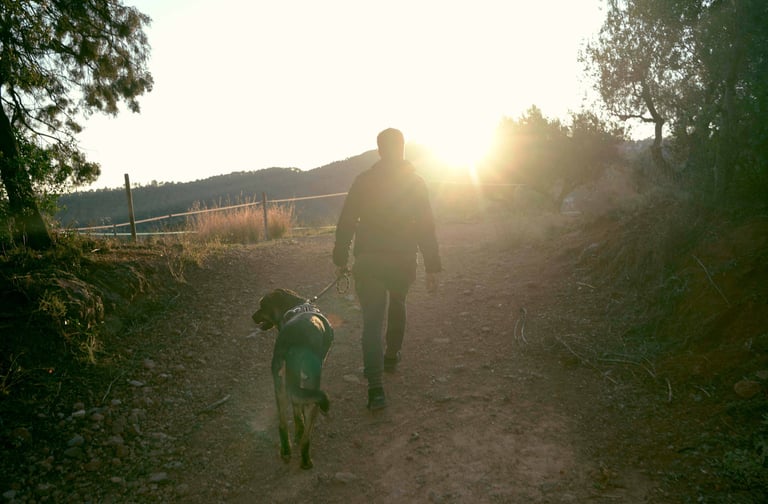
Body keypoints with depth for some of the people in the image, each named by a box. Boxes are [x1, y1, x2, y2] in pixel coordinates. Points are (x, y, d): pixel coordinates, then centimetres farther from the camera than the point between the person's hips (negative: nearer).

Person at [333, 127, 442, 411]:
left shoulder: (363, 181, -1)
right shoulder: (415, 183, -1)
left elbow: (345, 223, -3)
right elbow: (426, 229, -5)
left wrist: (340, 259, 5)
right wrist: (432, 268, -2)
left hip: (368, 261, -1)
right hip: (403, 261, 1)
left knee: (372, 321, -2)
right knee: (397, 307, 27)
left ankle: (376, 389, -10)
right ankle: (391, 358, 41)